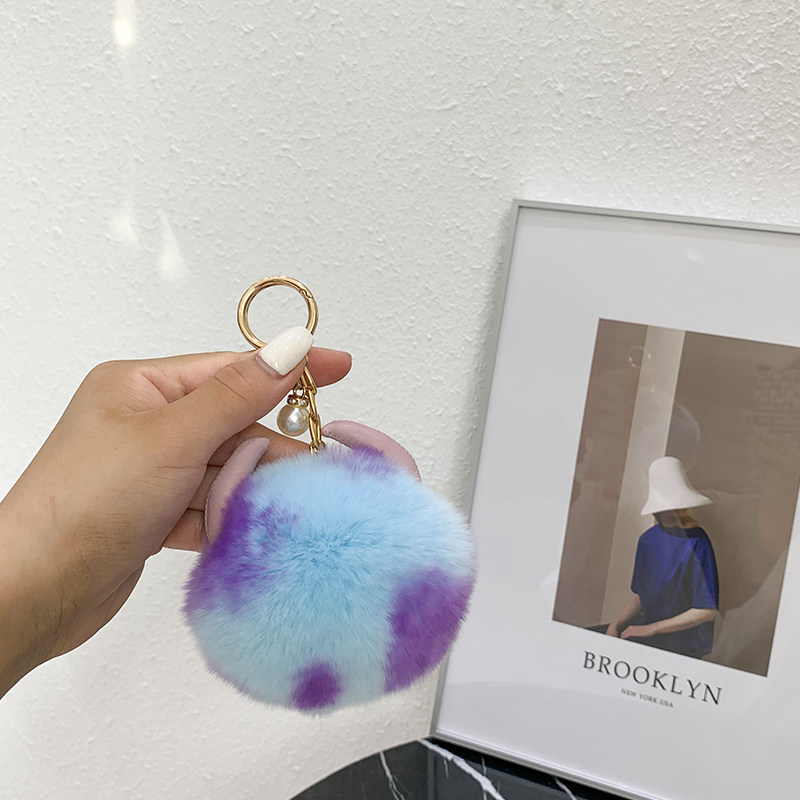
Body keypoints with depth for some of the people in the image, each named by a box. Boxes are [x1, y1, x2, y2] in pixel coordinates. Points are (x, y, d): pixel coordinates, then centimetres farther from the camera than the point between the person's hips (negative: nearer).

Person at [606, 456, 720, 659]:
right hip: (647, 624, 7)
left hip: (683, 641, -7)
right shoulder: (649, 538, 7)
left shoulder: (698, 543, -16)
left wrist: (651, 629, -16)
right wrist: (618, 622, -5)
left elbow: (707, 611, -16)